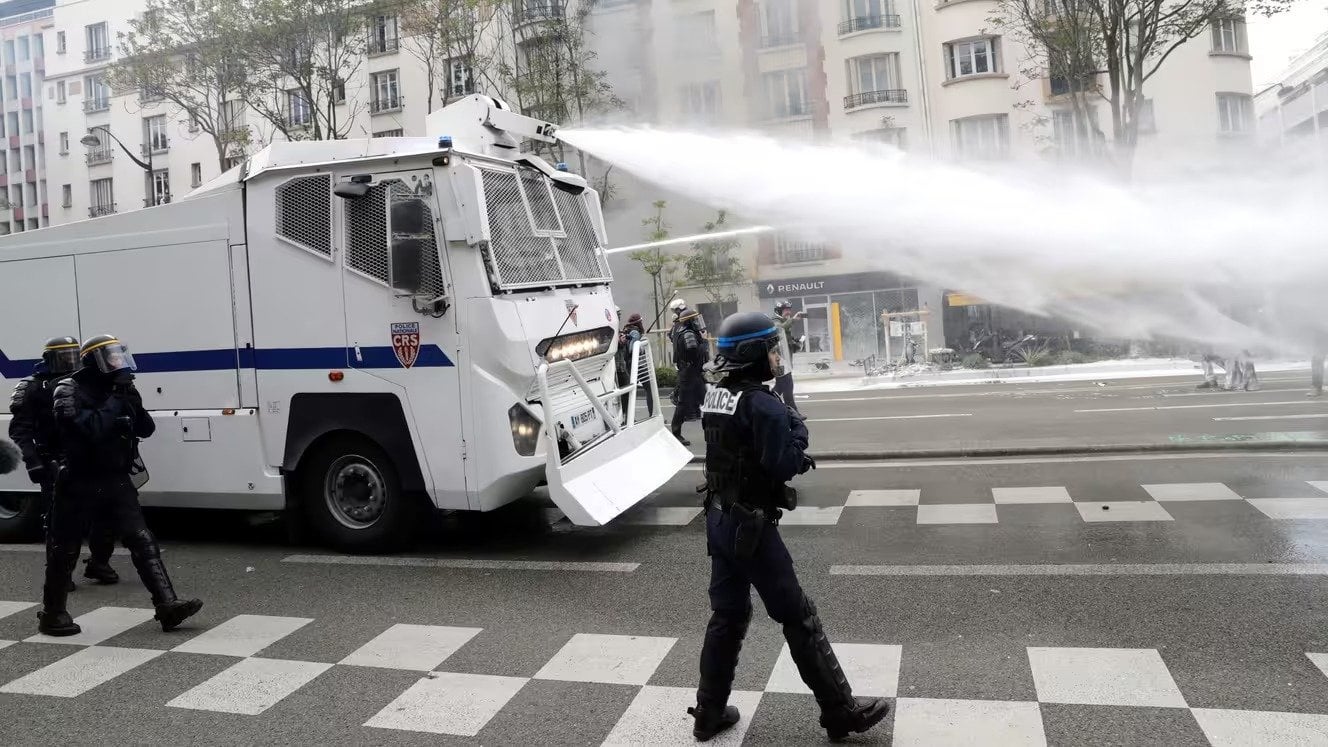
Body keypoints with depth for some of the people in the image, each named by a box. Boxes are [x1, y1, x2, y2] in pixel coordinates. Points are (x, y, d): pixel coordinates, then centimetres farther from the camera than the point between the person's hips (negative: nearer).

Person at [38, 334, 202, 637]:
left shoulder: (116, 391, 11)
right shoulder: (69, 391, -9)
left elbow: (146, 429, 9)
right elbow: (92, 428, -26)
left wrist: (134, 404, -7)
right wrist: (116, 402, -17)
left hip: (116, 481, 5)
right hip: (80, 484, -5)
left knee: (143, 541, -5)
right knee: (65, 550, 8)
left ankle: (168, 605, -10)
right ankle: (52, 614, 24)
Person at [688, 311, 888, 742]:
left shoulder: (714, 397, 5)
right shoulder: (763, 404, -20)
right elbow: (783, 467, -20)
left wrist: (792, 452, 2)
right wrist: (799, 432, -4)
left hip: (718, 520, 8)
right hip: (751, 526, -8)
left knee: (727, 616, 17)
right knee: (798, 619, 4)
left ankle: (709, 714, 26)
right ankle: (841, 712, 17)